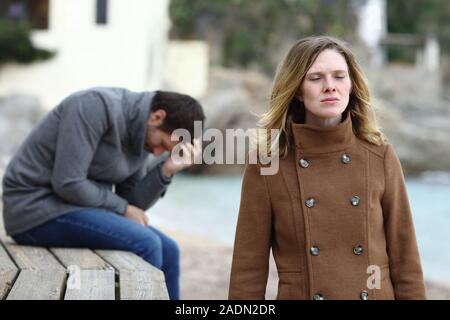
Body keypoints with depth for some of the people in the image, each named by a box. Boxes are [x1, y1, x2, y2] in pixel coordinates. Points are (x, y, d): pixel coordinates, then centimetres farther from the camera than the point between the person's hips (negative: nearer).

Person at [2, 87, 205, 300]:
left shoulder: (140, 133, 6)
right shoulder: (100, 106, -22)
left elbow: (132, 204, 3)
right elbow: (68, 183, -25)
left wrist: (167, 170, -11)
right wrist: (122, 208, -12)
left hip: (73, 208, 9)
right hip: (38, 209, -9)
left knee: (167, 251, 3)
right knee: (146, 246, -20)